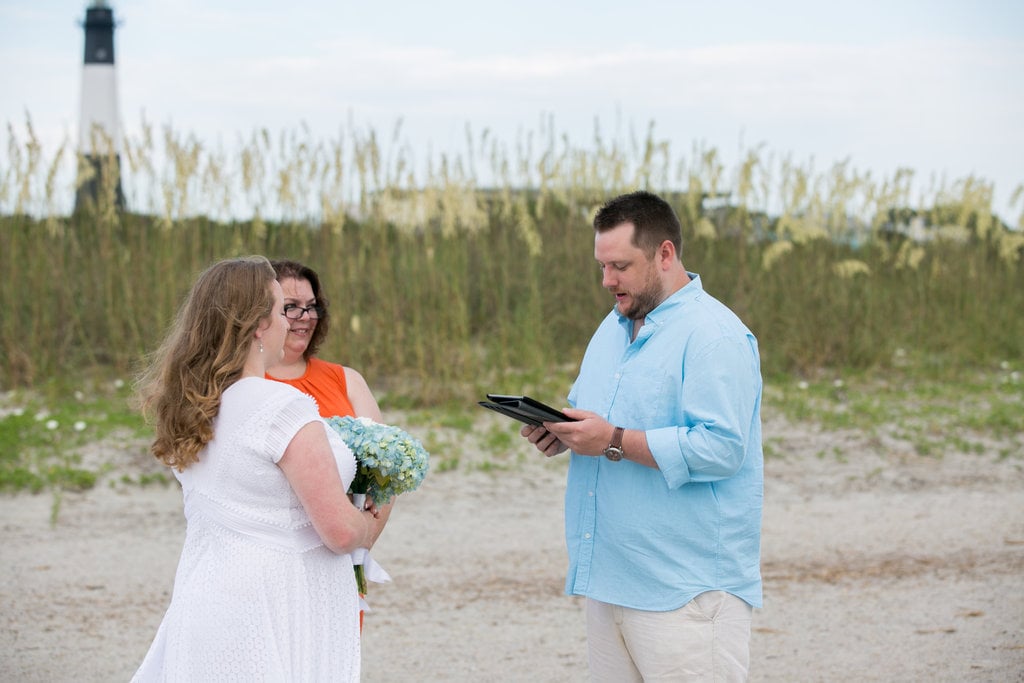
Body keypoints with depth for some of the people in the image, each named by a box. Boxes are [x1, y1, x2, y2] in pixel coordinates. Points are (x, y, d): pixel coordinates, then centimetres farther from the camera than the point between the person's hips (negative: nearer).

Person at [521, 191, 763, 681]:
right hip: (608, 577, 9)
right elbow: (585, 408, 26)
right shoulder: (612, 327, 17)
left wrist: (614, 441, -22)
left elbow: (721, 448, -22)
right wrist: (562, 433, 2)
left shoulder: (714, 336, -13)